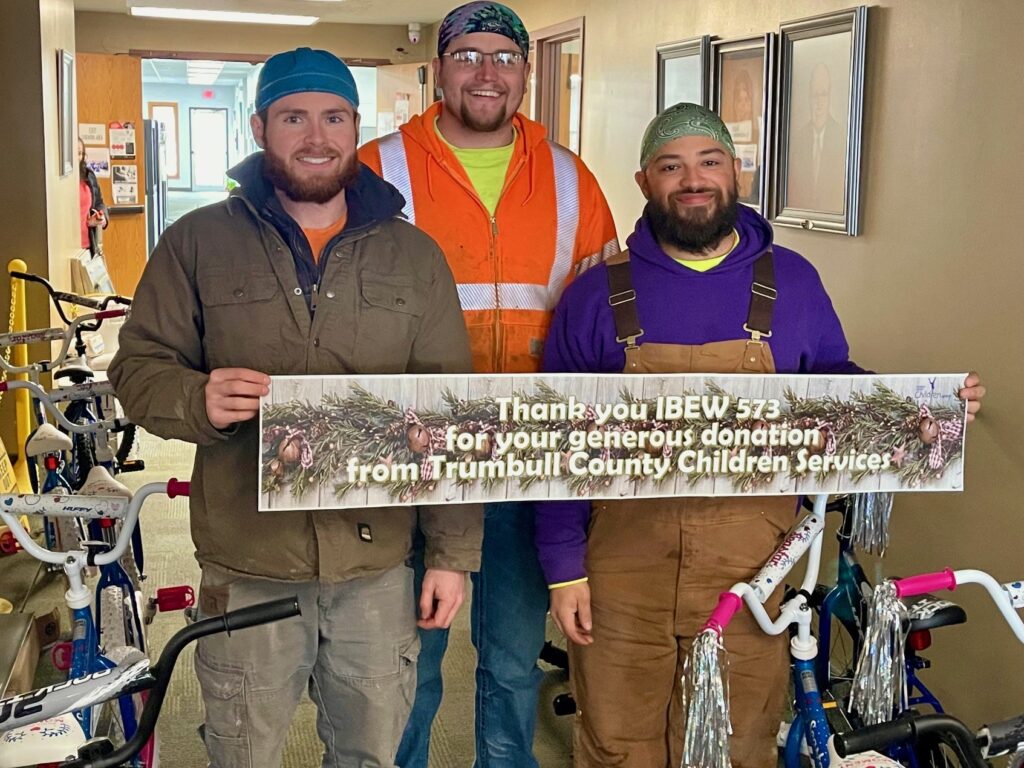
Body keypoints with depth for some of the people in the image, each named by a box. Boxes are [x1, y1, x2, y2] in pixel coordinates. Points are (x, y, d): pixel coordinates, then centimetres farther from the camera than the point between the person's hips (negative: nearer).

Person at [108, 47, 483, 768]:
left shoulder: (414, 254, 4)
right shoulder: (198, 242, 1)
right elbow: (137, 368, 2)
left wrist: (454, 551, 1)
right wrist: (199, 400, -22)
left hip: (380, 566, 1)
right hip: (247, 570, -1)